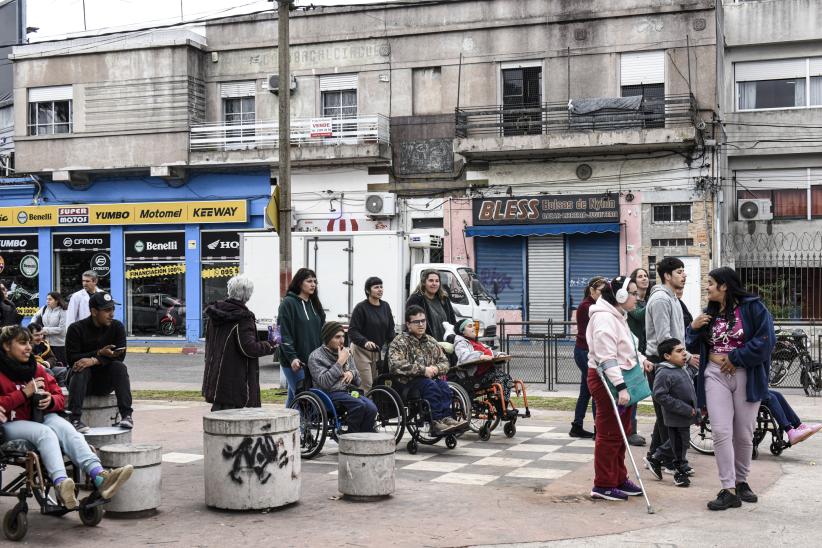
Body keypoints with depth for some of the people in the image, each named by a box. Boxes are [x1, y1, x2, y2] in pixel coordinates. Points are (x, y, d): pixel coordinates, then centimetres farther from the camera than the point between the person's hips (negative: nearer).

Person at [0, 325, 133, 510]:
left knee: (66, 428, -27)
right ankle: (61, 485, -58)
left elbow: (60, 398, 17)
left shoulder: (36, 368, 18)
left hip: (41, 417, 5)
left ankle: (99, 477, -50)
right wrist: (24, 393, -15)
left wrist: (50, 401, -7)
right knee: (45, 432, -35)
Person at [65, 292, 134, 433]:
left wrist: (94, 361, -29)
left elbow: (120, 355, -13)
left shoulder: (117, 326, -1)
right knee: (81, 370, -32)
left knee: (119, 366, -25)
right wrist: (99, 353, -27)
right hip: (84, 381, -2)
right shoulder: (76, 329, -7)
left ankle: (127, 415, -32)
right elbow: (71, 359, -16)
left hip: (104, 383, 2)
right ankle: (74, 419, -44)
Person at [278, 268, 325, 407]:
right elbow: (284, 334, -11)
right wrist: (292, 357, -19)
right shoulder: (288, 303, -6)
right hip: (295, 363, -7)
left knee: (293, 396, 11)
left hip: (313, 360, 7)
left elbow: (321, 331, 19)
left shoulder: (314, 304, 16)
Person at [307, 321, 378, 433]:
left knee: (371, 408, -23)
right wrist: (340, 362, -15)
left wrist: (351, 373, -3)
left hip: (348, 390, 6)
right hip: (331, 393, -6)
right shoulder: (316, 357, -2)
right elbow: (324, 382, -17)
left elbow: (357, 381, 21)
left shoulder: (346, 352, 16)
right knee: (359, 405, -30)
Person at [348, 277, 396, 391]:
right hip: (361, 350, -6)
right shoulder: (361, 307, -11)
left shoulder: (385, 306, 6)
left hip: (378, 351, 6)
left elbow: (390, 330, 13)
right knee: (367, 386, -9)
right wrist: (365, 342, -30)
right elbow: (352, 331, -15)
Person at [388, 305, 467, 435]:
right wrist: (423, 370, -19)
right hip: (408, 382, -5)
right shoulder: (400, 342, 1)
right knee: (431, 385, -33)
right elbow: (396, 365, -16)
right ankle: (437, 421, -39)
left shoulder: (431, 341, 21)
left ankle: (447, 418, -36)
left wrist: (436, 368, -6)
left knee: (444, 386, -27)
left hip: (431, 378, 5)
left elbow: (444, 362, 20)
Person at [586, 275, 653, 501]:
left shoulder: (618, 317, 16)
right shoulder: (604, 318, -19)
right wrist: (620, 387, -29)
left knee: (622, 432, 16)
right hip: (606, 380, -11)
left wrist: (641, 359, 18)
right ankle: (603, 486, 3)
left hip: (619, 378, 11)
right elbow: (607, 357, -25)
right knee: (609, 434, -4)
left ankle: (619, 479, 27)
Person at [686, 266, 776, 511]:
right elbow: (694, 347, 17)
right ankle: (728, 491, -8)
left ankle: (741, 481, 27)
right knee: (721, 432, -9)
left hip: (746, 376, -3)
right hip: (716, 376, 3)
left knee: (744, 434, 7)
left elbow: (766, 340, -13)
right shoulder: (709, 313, 12)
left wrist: (736, 358, -13)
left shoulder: (752, 307, -4)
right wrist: (694, 328, -2)